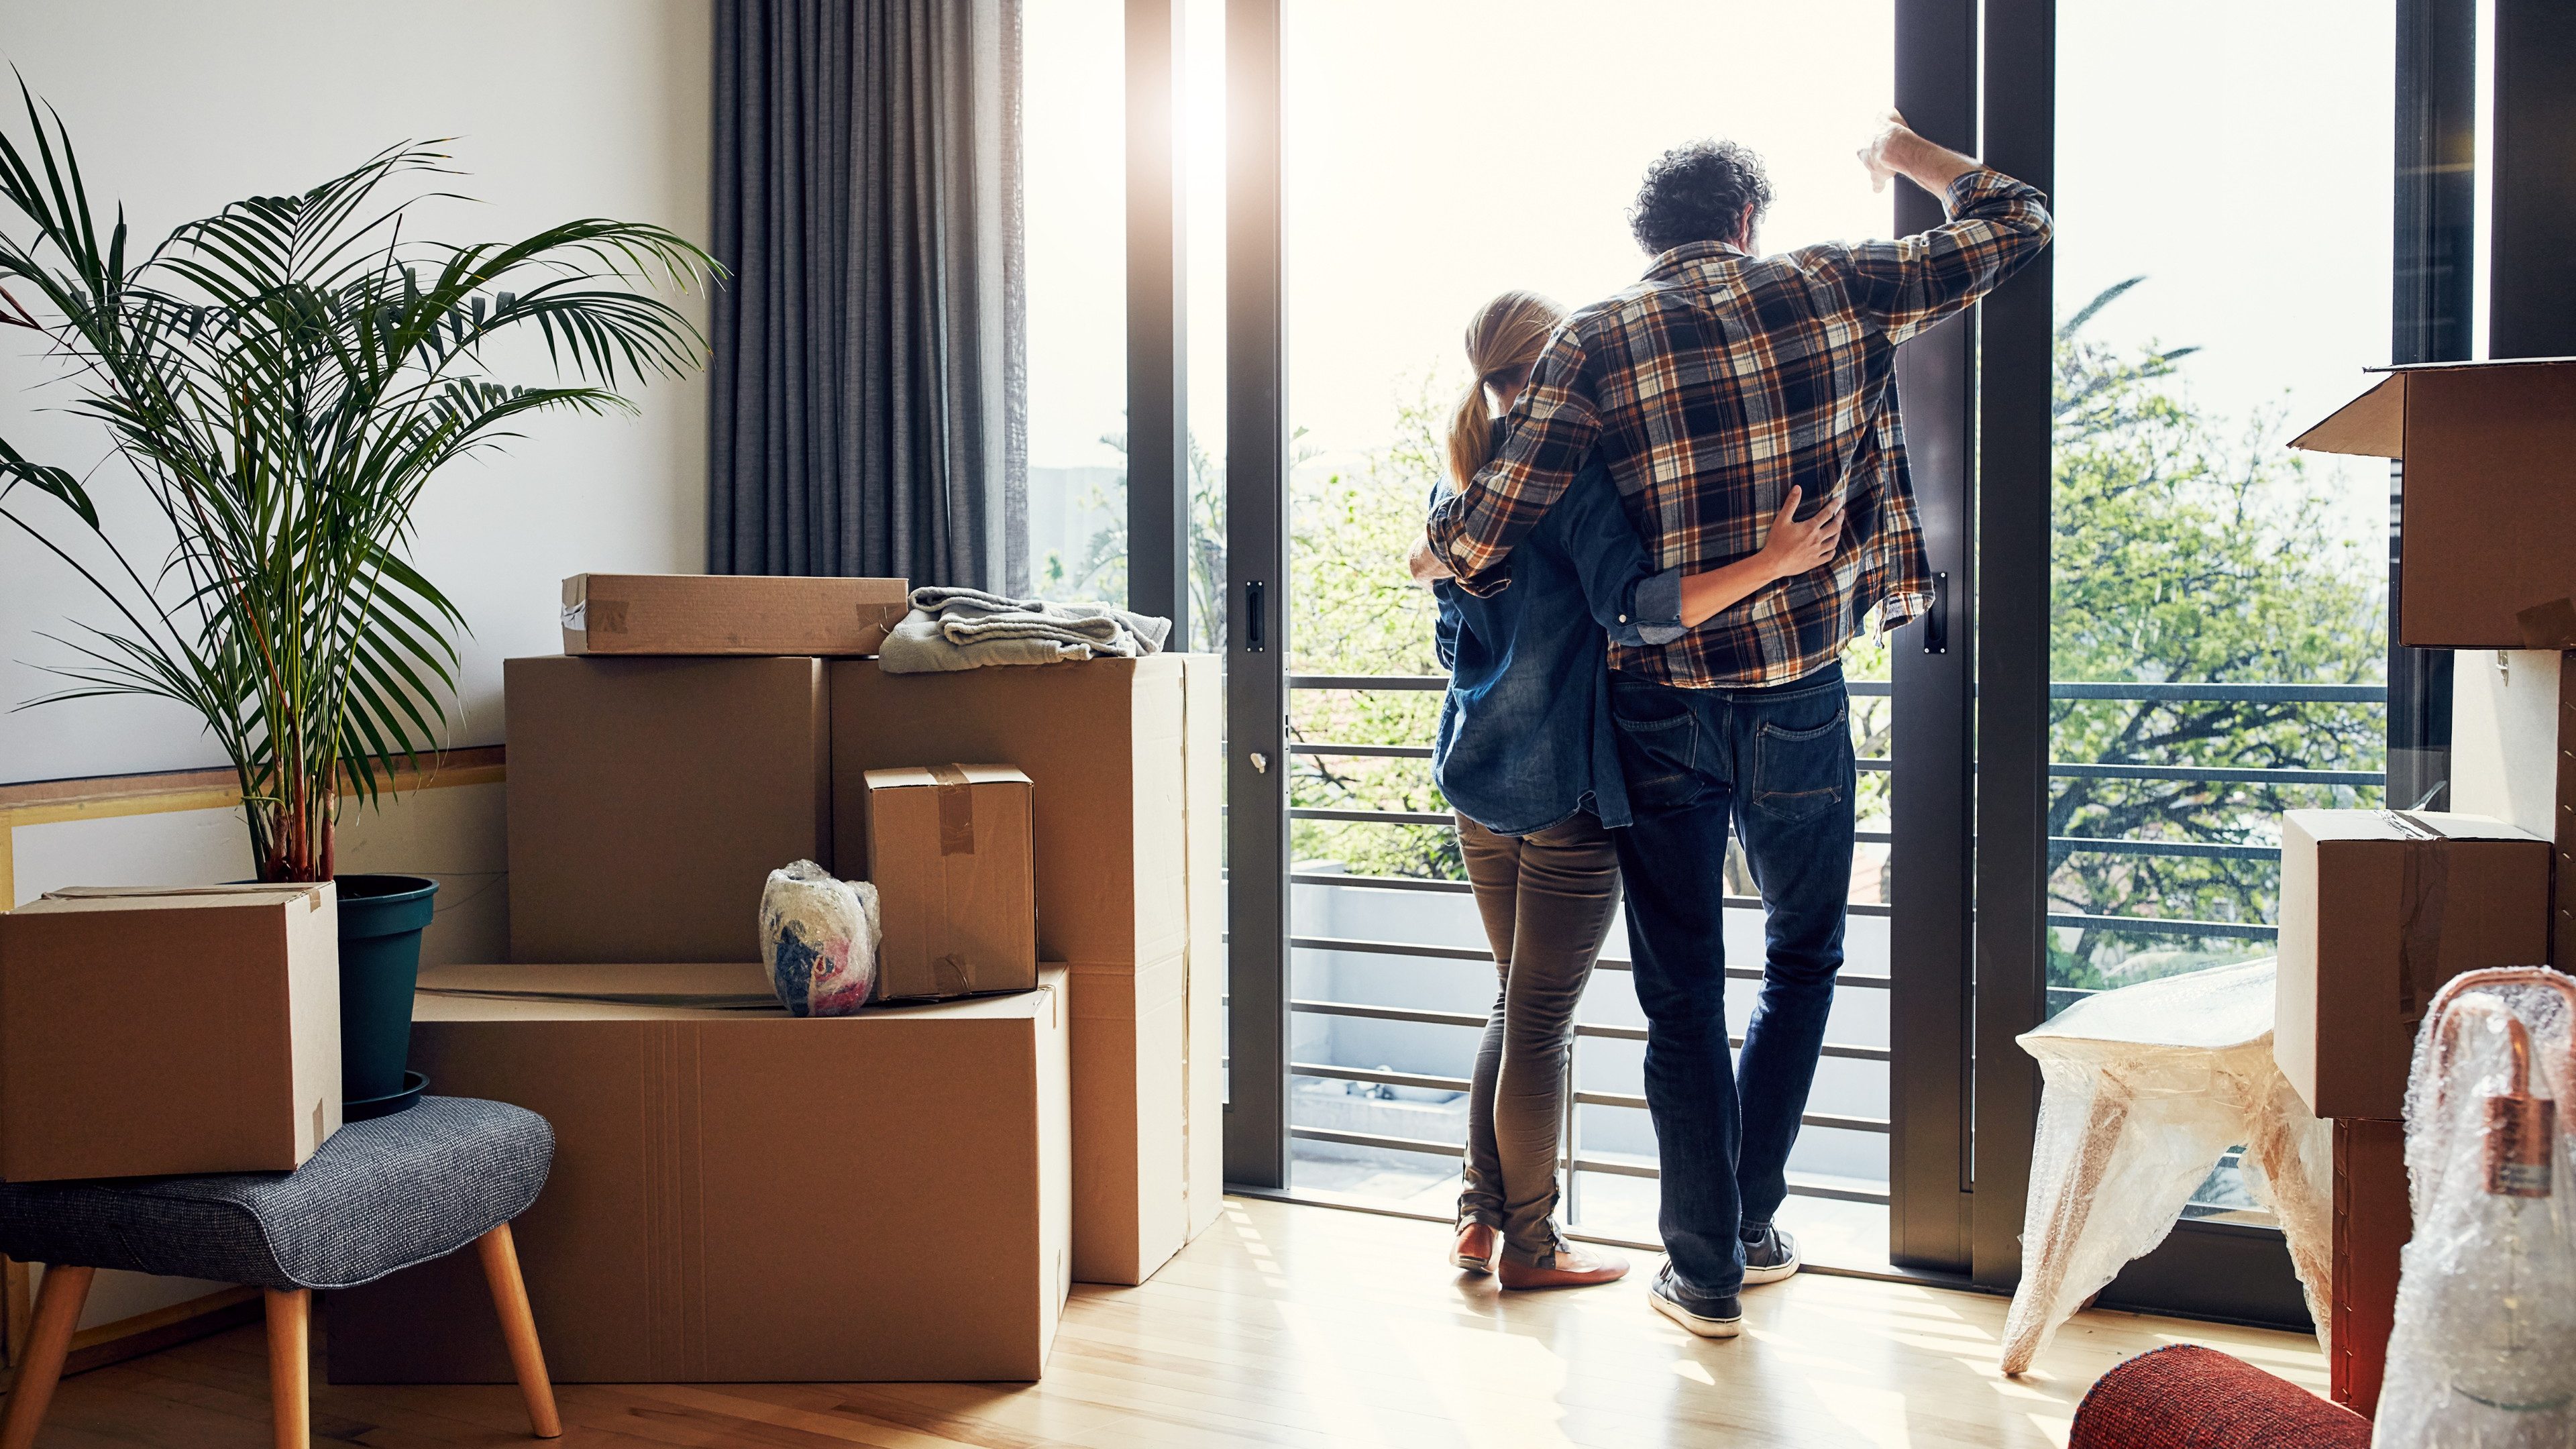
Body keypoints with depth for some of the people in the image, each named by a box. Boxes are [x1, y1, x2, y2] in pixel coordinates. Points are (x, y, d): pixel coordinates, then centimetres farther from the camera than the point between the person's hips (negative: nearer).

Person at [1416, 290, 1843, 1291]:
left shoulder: (1463, 485, 10)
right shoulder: (1570, 474, -14)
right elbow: (1636, 607, -26)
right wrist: (1772, 563, -28)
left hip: (1478, 779, 8)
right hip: (1565, 787, -8)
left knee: (1517, 1006, 18)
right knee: (1541, 1022, 1)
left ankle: (1482, 1217, 21)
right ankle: (1530, 1245, 12)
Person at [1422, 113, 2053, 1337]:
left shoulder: (1596, 342, -4)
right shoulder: (1832, 293, -1)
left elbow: (1480, 543, -12)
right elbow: (2012, 227, 12)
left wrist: (1436, 537, 11)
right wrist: (1913, 158, 29)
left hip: (1659, 709, 0)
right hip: (1798, 700, 1)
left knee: (1681, 995, 11)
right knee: (1802, 960, 23)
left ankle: (1705, 1272, 18)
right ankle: (1750, 1222, 27)